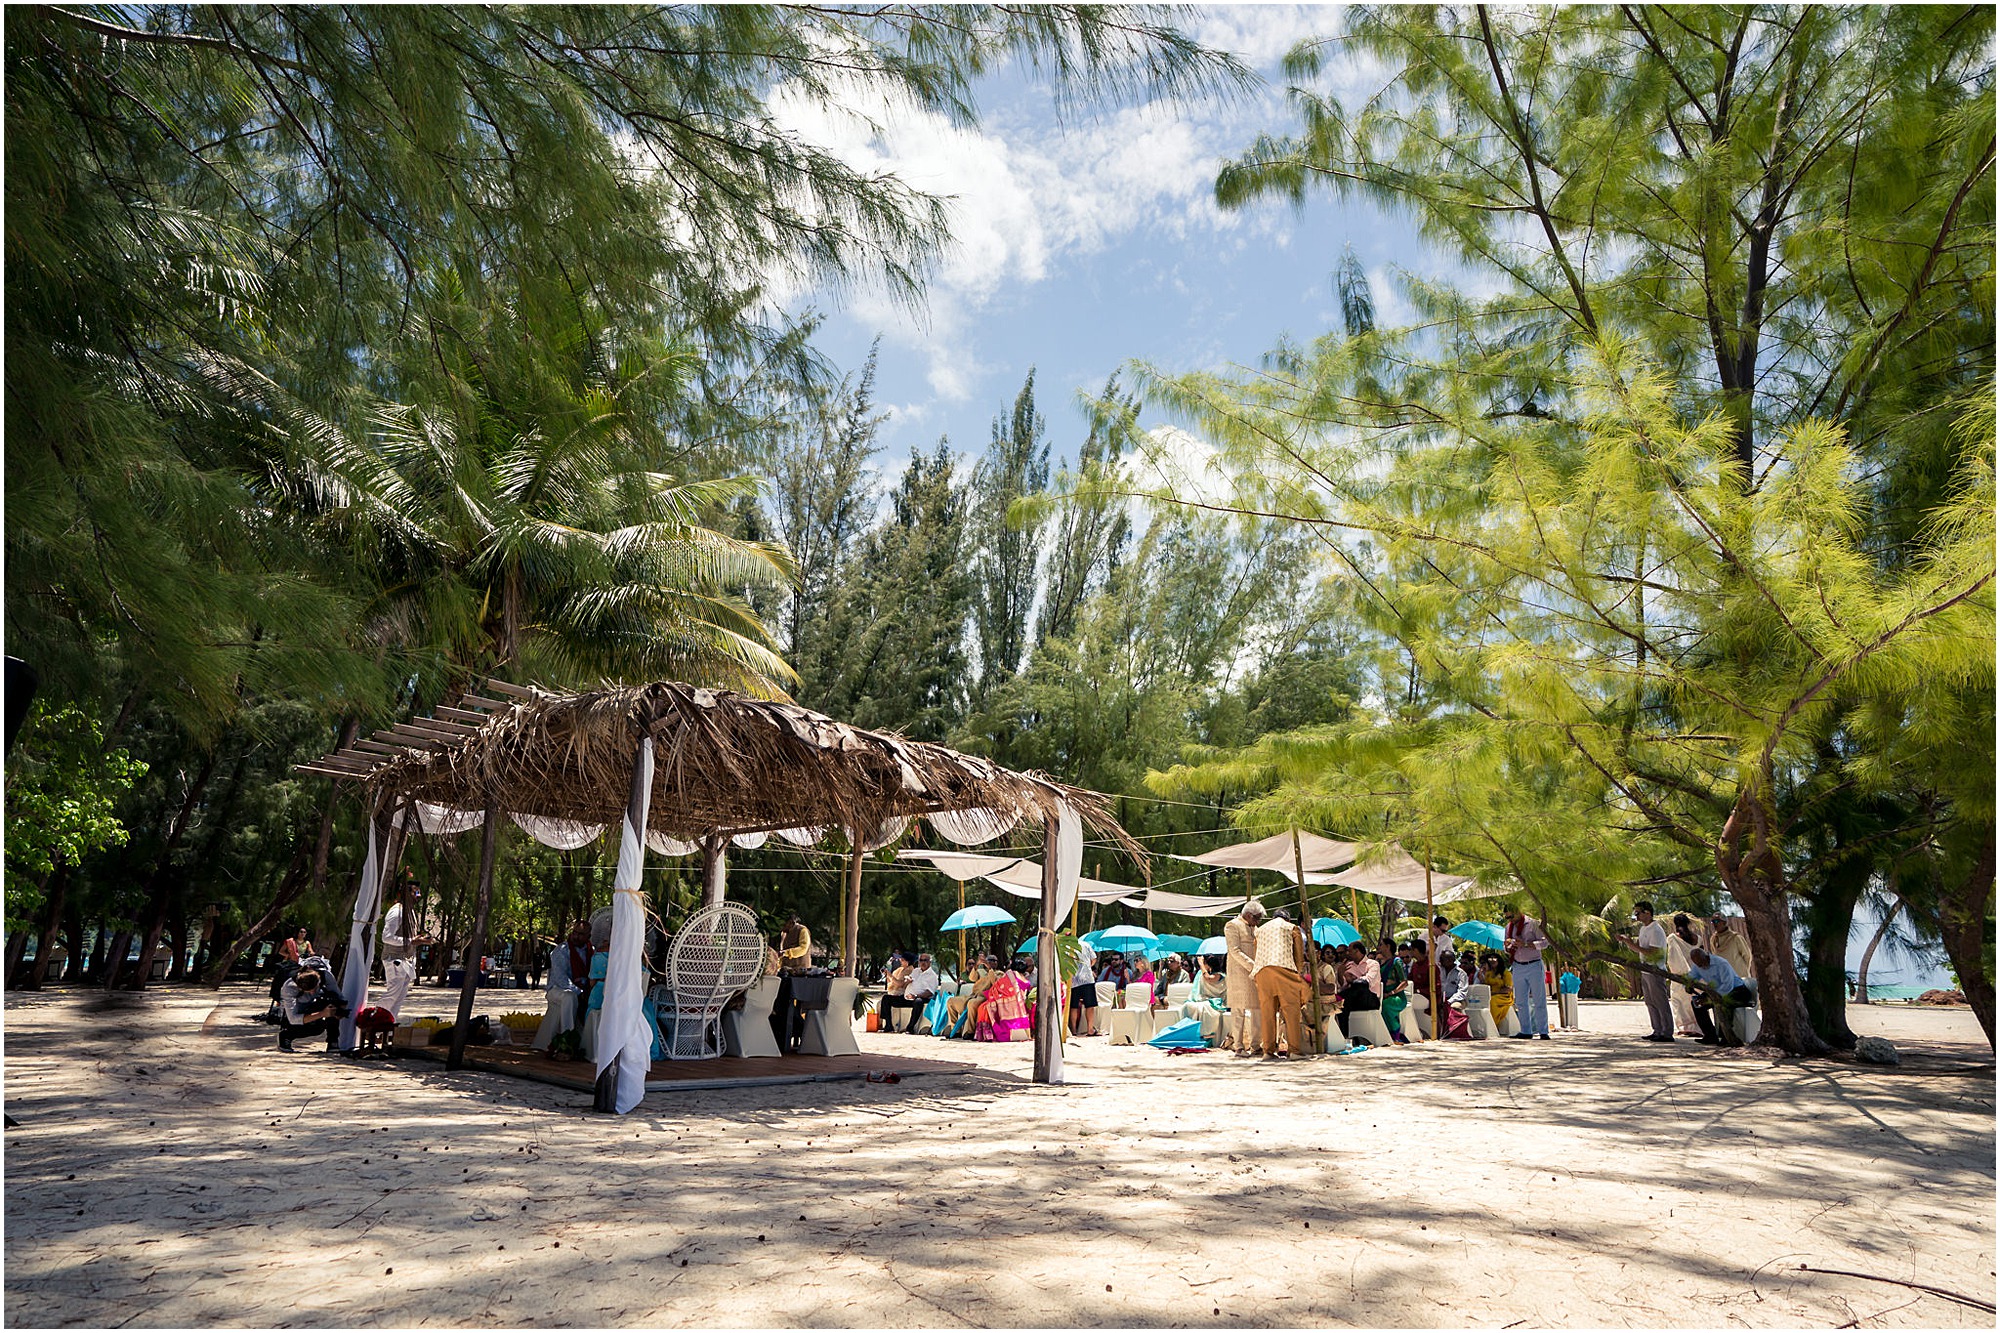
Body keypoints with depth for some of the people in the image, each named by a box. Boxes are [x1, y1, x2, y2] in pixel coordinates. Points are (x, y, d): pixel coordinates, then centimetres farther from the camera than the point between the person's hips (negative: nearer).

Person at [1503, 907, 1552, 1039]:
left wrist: (1525, 944, -21)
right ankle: (1526, 1031, 9)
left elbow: (1544, 942, -10)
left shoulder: (1533, 923, -5)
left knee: (1539, 1001, -3)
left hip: (1534, 965, -5)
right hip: (1518, 967, 5)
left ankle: (1543, 1031, 1)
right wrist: (1507, 945, -5)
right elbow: (1506, 949, 19)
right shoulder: (1509, 927, 12)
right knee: (1521, 1001, 4)